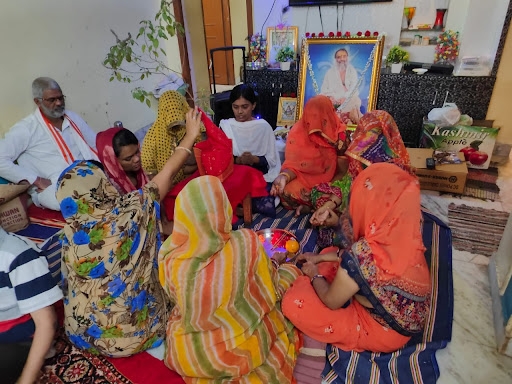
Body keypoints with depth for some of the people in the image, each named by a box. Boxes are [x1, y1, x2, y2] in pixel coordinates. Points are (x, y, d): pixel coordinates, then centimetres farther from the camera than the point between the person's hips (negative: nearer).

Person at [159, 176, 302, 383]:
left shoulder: (169, 256, -20)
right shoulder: (245, 243, -27)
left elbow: (180, 299, 0)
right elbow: (270, 292, -12)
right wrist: (273, 264, 8)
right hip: (245, 351, -3)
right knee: (290, 271, 15)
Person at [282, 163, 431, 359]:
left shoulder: (362, 258, -38)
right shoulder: (405, 231, -16)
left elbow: (331, 301, -18)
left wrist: (314, 275, 1)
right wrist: (320, 258, 8)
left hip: (383, 331, -7)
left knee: (293, 302, -12)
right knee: (330, 262, 14)